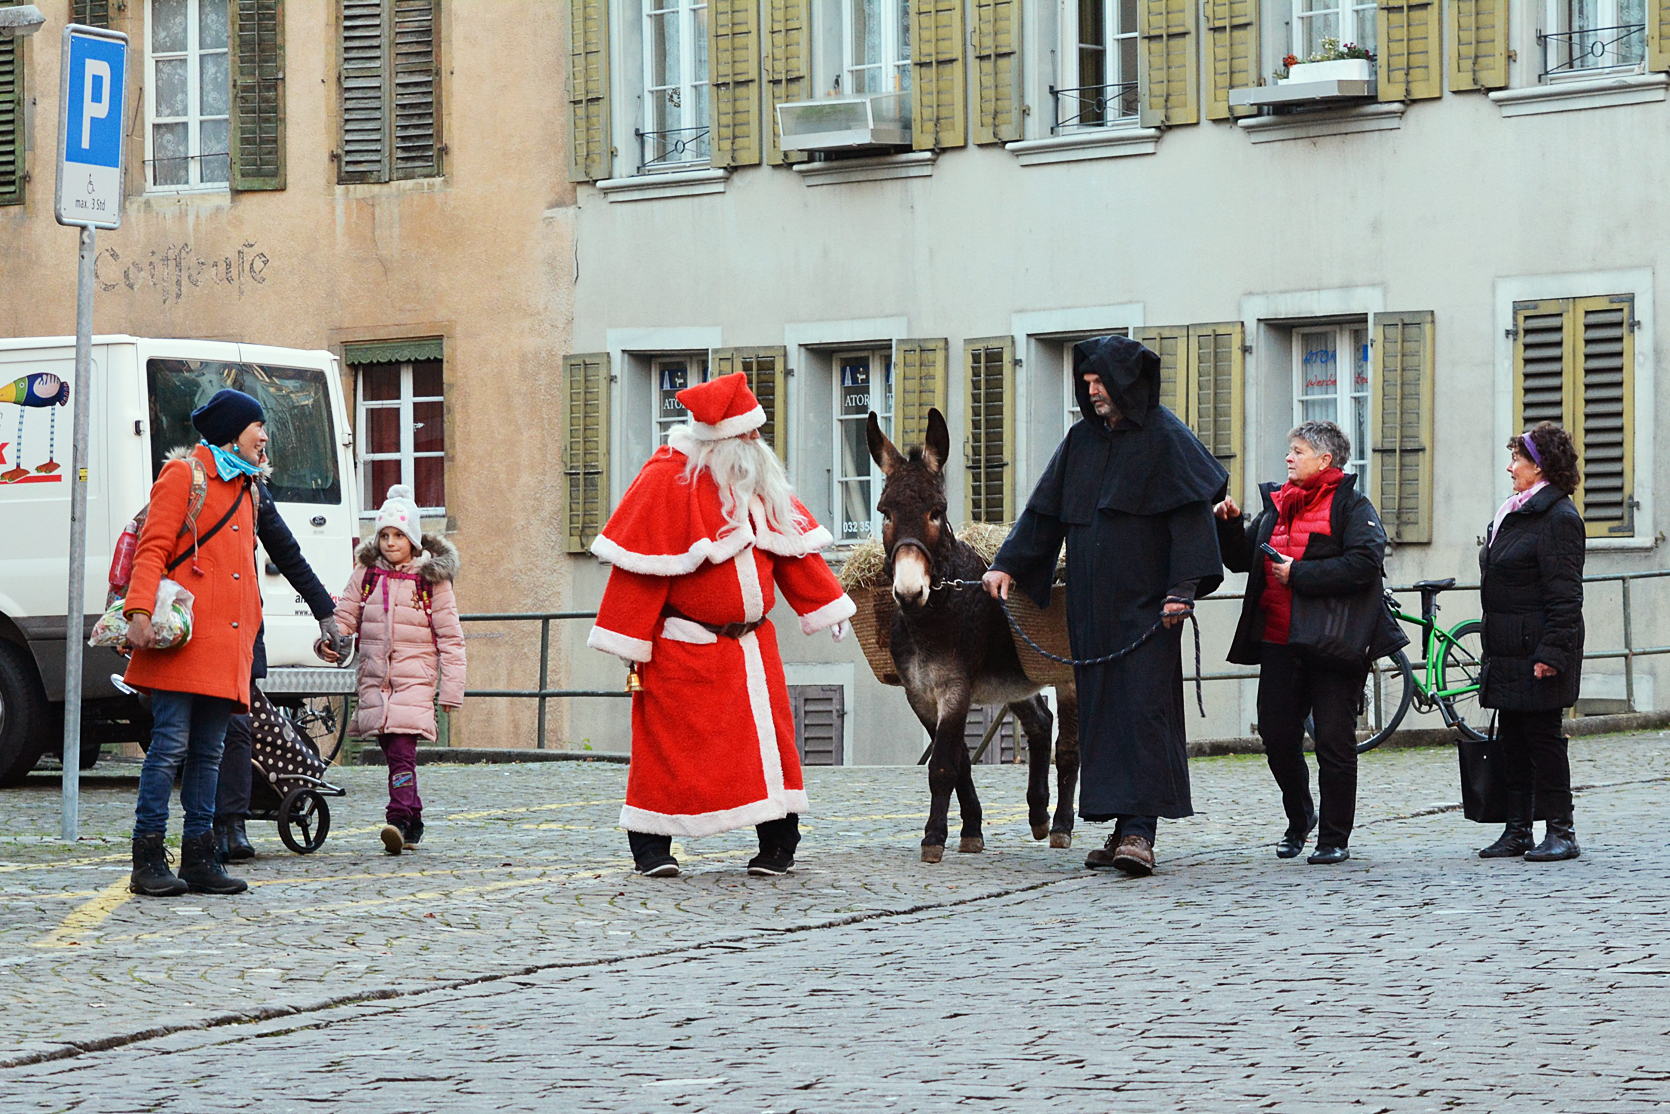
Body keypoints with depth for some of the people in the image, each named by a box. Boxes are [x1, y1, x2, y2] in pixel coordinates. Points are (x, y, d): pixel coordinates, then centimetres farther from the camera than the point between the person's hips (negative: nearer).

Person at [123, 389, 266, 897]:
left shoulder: (245, 488, 23)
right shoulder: (184, 474, 0)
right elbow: (153, 548, -7)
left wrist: (251, 627, 21)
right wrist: (140, 611, -19)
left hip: (226, 644, 8)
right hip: (184, 636, -8)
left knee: (208, 751, 7)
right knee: (172, 744, -10)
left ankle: (199, 859, 8)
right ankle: (148, 861, -8)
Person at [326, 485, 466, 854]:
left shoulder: (432, 579, 1)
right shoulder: (366, 574, 9)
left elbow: (450, 637, 3)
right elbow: (345, 616, 11)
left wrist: (451, 687, -1)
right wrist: (328, 642, -11)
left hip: (415, 675, -4)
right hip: (375, 676, 4)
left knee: (402, 748, -18)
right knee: (391, 751, 1)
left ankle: (400, 821, -24)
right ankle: (412, 824, 11)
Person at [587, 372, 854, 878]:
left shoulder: (759, 482, 8)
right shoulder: (667, 481, -14)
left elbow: (793, 542, 15)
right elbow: (642, 566, -13)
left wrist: (827, 605, 13)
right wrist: (630, 642, -14)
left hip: (750, 642, 6)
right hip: (684, 645, -6)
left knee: (767, 737, 2)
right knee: (671, 745, -3)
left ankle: (777, 844, 8)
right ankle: (652, 849, 6)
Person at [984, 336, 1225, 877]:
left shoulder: (1164, 437, -4)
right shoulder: (1081, 441, 15)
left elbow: (1190, 515, -10)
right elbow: (1044, 510, 18)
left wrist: (1183, 587, -19)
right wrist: (1008, 563, 6)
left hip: (1145, 604, -6)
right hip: (1091, 605, 6)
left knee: (1143, 707, -12)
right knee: (1099, 709, 4)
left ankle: (1139, 831, -17)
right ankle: (1119, 829, 7)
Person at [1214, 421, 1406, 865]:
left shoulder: (1352, 506, -4)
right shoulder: (1277, 504, 16)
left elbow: (1363, 563, -18)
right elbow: (1242, 559, 20)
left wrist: (1299, 574, -17)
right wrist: (1230, 525, 2)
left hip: (1330, 642, -6)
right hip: (1278, 641, 6)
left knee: (1334, 741, -1)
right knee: (1277, 735, 6)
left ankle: (1335, 838, 7)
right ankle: (1298, 819, 29)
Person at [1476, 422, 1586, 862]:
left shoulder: (1558, 517, -13)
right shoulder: (1515, 514, 17)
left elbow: (1565, 594, -18)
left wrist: (1550, 653, -23)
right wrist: (1493, 651, 20)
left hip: (1536, 653, -9)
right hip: (1509, 652, 9)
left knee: (1542, 736, -5)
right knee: (1512, 739, 9)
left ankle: (1561, 832, 0)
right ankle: (1517, 830, 14)